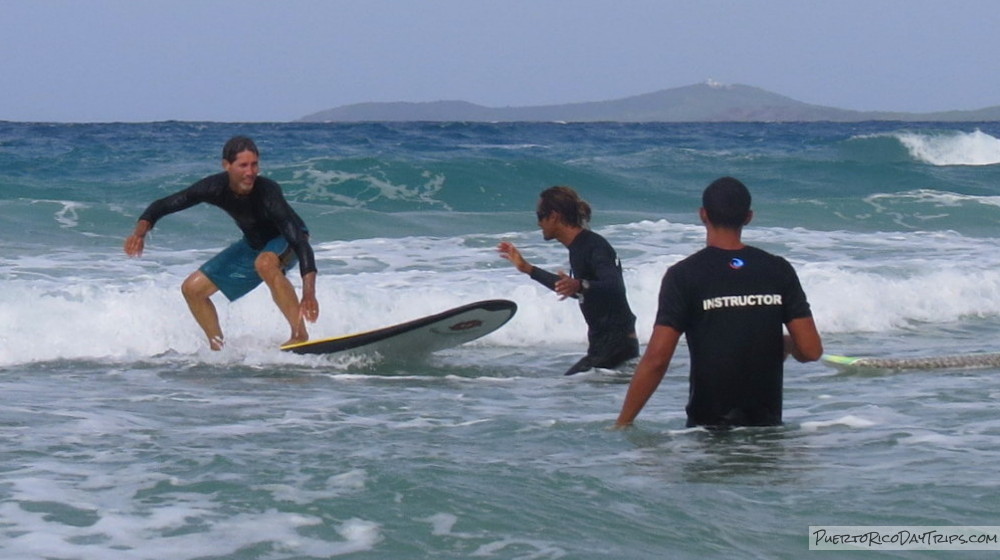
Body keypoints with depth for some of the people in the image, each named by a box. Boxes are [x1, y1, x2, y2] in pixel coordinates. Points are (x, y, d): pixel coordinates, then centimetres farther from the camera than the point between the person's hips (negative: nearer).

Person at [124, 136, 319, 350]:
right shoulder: (216, 187, -24)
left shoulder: (267, 192, -37)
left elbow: (299, 239, -43)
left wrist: (309, 293, -53)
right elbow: (165, 205, -14)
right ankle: (218, 348, 17)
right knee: (192, 288, 2)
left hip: (286, 243, -6)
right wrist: (140, 231, -35)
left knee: (264, 263, -41)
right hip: (253, 244, 6)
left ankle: (300, 335, -32)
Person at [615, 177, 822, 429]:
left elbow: (657, 359, -12)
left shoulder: (684, 275, -6)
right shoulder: (778, 271, 2)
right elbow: (811, 350, -1)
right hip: (767, 426, 3)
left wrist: (622, 423, -6)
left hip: (708, 426, -3)